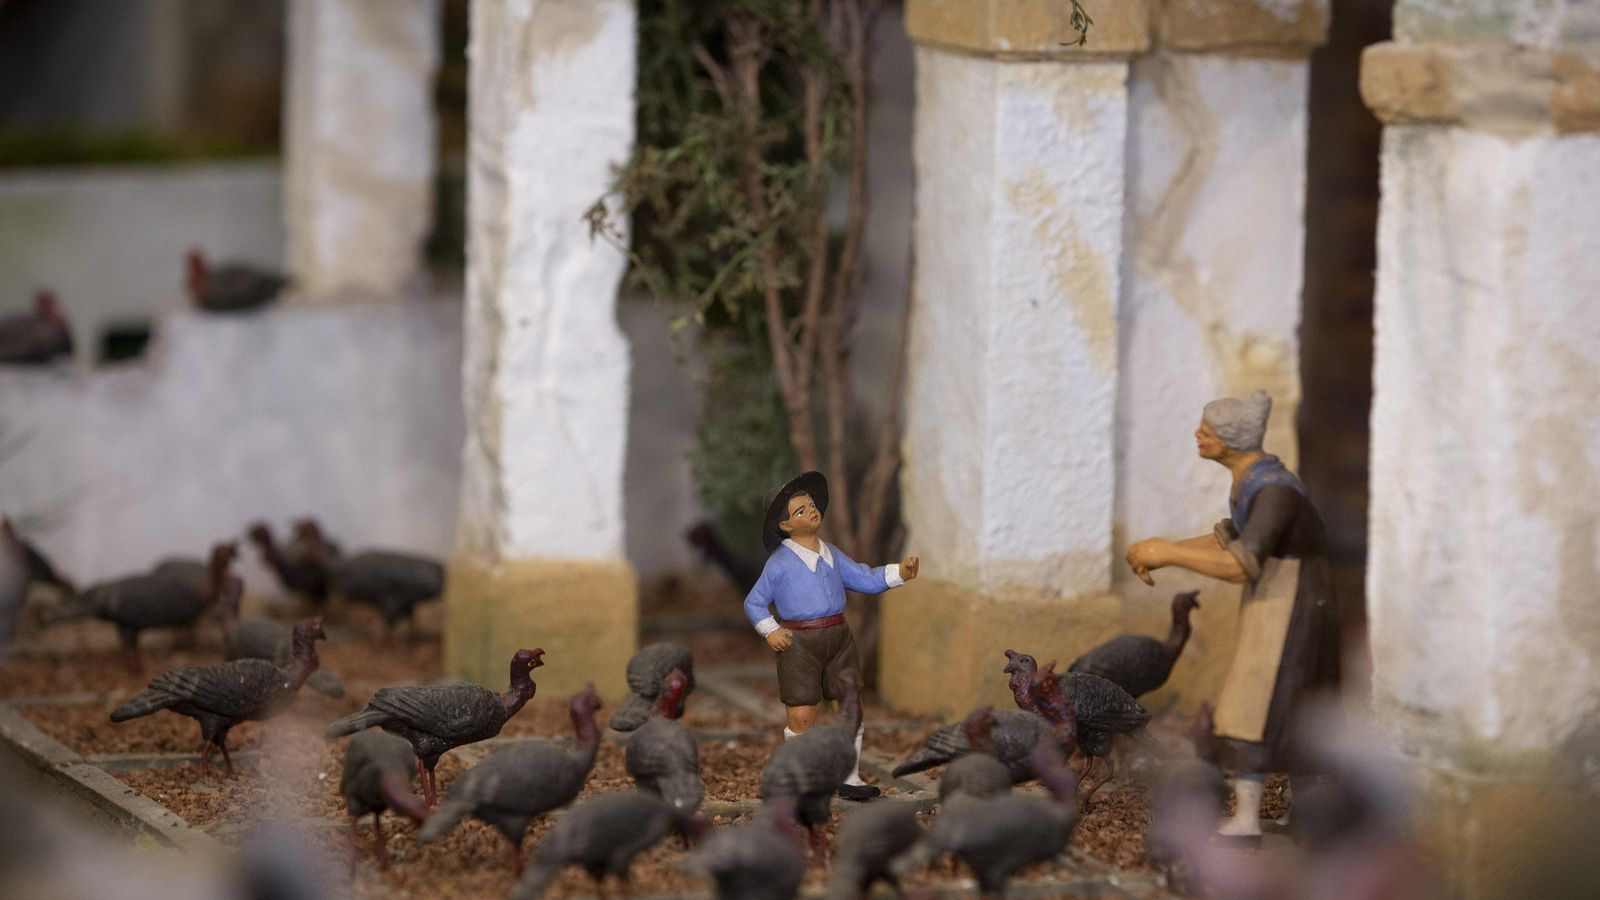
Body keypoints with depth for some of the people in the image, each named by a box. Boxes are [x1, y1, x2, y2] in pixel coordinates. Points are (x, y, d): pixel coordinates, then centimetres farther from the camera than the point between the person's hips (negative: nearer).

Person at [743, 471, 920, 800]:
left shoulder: (831, 554, 11)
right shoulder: (780, 562, -4)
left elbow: (866, 579, 12)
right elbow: (754, 603, 2)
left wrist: (899, 572, -2)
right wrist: (770, 631, -10)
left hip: (838, 637, 6)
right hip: (799, 643, -6)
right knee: (801, 717, -8)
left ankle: (850, 779, 17)